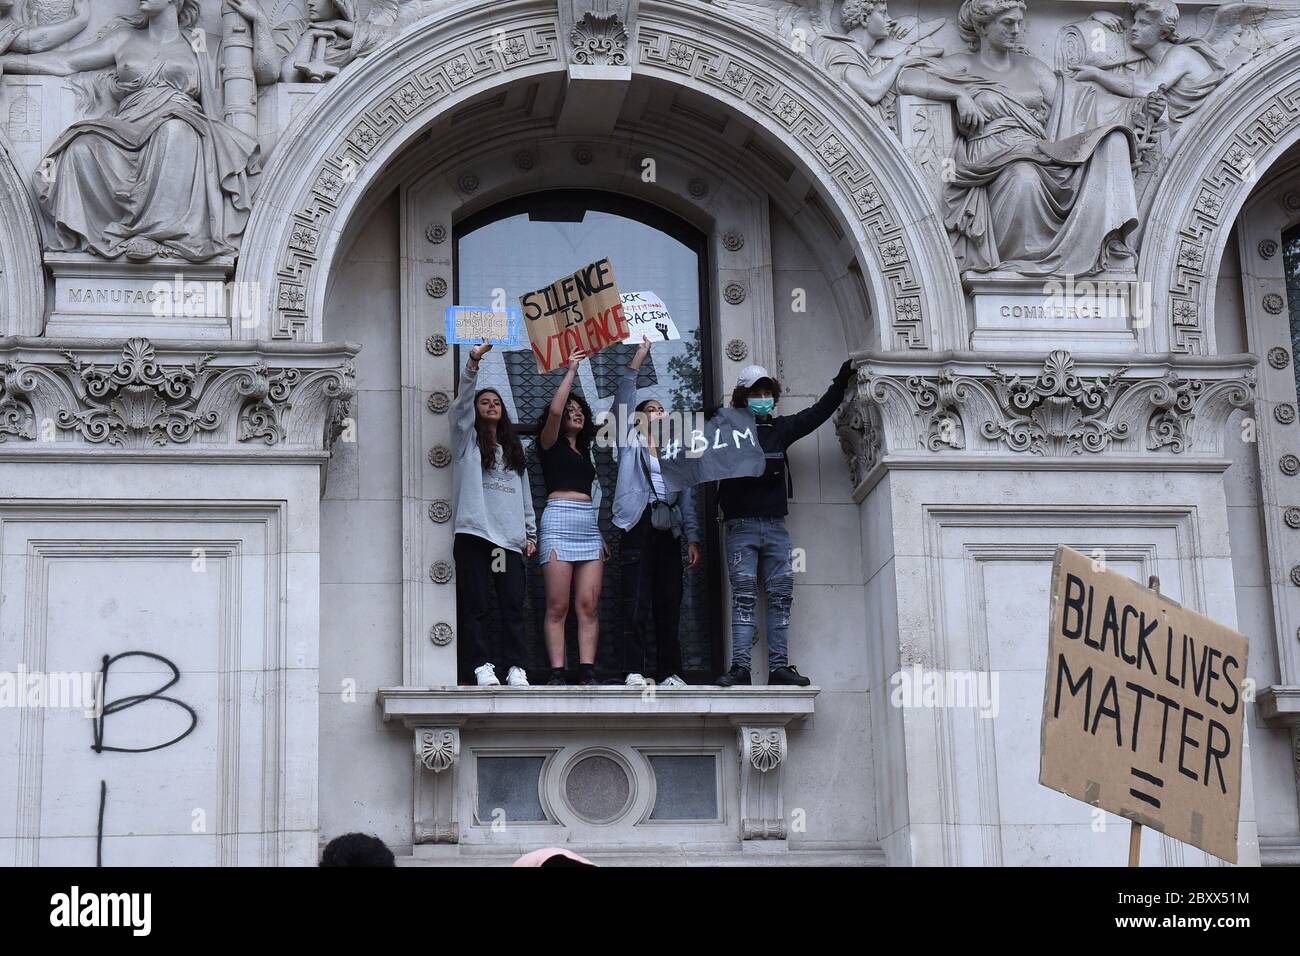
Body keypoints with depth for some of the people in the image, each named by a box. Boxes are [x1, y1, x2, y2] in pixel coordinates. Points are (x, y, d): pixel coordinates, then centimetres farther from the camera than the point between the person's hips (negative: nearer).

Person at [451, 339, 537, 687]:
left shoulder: (513, 448, 24)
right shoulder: (467, 440, 11)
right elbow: (461, 403, -6)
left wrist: (530, 533, 15)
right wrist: (473, 364, -19)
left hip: (510, 537, 4)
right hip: (475, 532, -4)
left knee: (513, 604, -3)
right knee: (476, 603, -7)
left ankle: (515, 667, -2)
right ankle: (482, 665, -7)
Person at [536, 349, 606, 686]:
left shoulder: (584, 451, 26)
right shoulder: (550, 443, 8)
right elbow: (554, 410, -12)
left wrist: (601, 537, 18)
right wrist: (571, 371, -5)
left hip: (589, 524, 6)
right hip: (559, 520, -6)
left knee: (589, 605, -4)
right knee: (558, 606, -9)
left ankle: (587, 672, -7)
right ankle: (557, 674, -12)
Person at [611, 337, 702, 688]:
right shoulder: (630, 443, 13)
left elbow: (687, 498, 17)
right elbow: (623, 400, 1)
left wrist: (692, 539, 7)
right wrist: (638, 360, -5)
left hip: (668, 531, 4)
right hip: (639, 526, -4)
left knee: (669, 603, 1)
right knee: (636, 602, -9)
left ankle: (669, 673, 3)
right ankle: (635, 672, -10)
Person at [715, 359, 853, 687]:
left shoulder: (780, 428, 14)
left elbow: (821, 410, 18)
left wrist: (845, 373, 14)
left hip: (775, 524, 4)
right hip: (741, 524, -4)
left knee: (781, 593, 1)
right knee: (744, 594, -9)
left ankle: (778, 666, 3)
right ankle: (740, 667, -13)